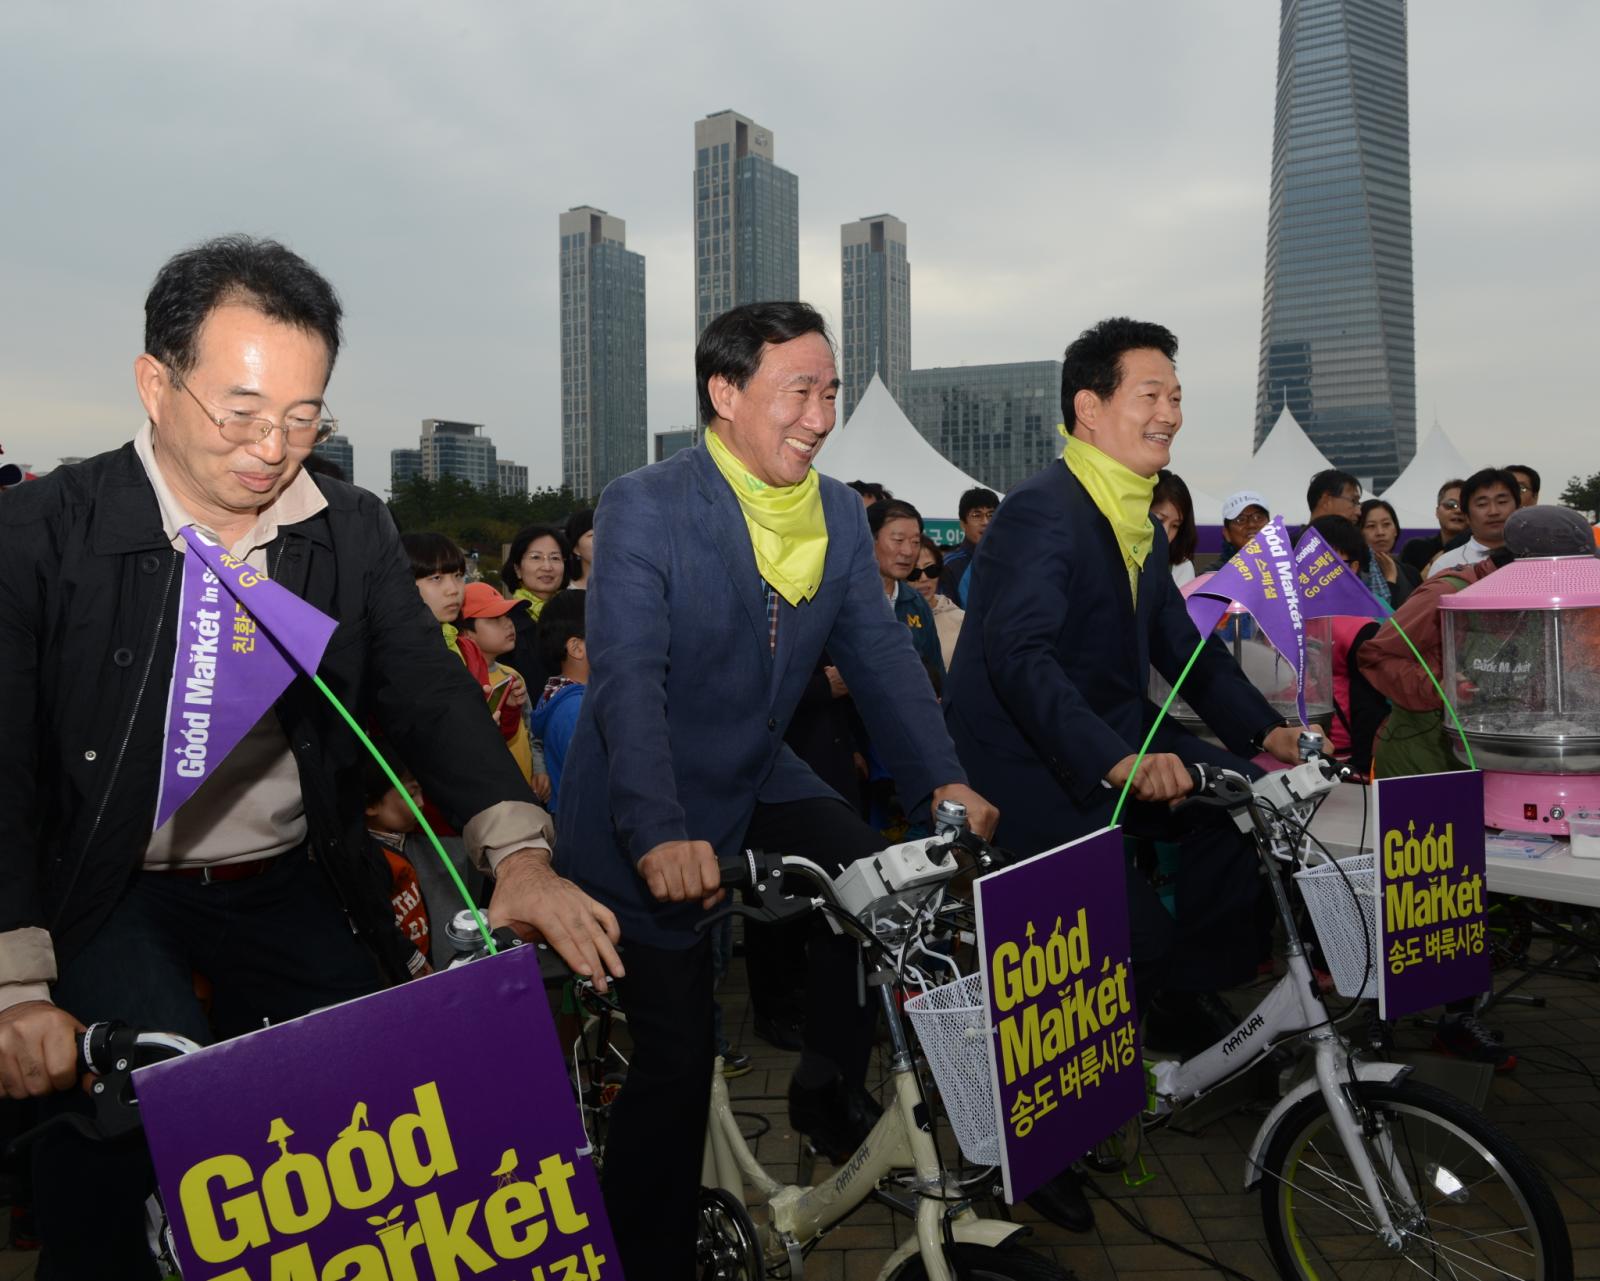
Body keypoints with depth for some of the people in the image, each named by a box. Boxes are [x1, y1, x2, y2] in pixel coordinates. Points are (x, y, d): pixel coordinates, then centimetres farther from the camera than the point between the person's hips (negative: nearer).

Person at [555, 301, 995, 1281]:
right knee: (678, 1057, -1)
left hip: (759, 777, 6)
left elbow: (881, 654, -5)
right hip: (653, 814, -5)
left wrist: (943, 780, -18)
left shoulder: (839, 514, -1)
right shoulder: (644, 509, -19)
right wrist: (660, 833, -41)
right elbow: (628, 680, -28)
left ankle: (831, 1089, 12)